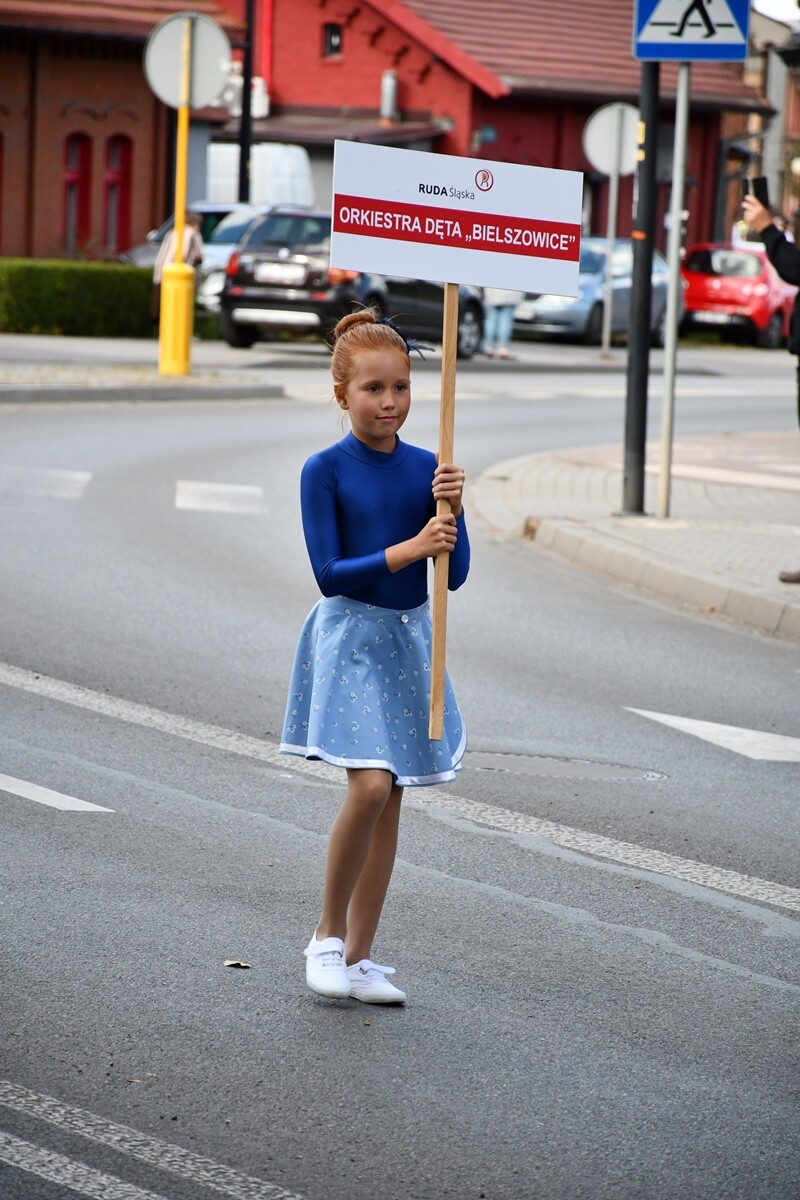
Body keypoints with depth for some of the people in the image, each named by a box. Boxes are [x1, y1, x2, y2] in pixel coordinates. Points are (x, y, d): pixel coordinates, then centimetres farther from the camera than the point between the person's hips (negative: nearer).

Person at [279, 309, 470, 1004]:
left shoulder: (427, 469, 3)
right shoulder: (326, 471, -8)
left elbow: (455, 575, 1)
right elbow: (330, 574, -13)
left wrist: (450, 512, -15)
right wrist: (409, 548, -21)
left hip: (409, 639, 5)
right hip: (350, 638, -5)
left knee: (390, 799, 6)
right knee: (371, 785, -19)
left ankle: (358, 958, 14)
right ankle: (327, 935, 0)